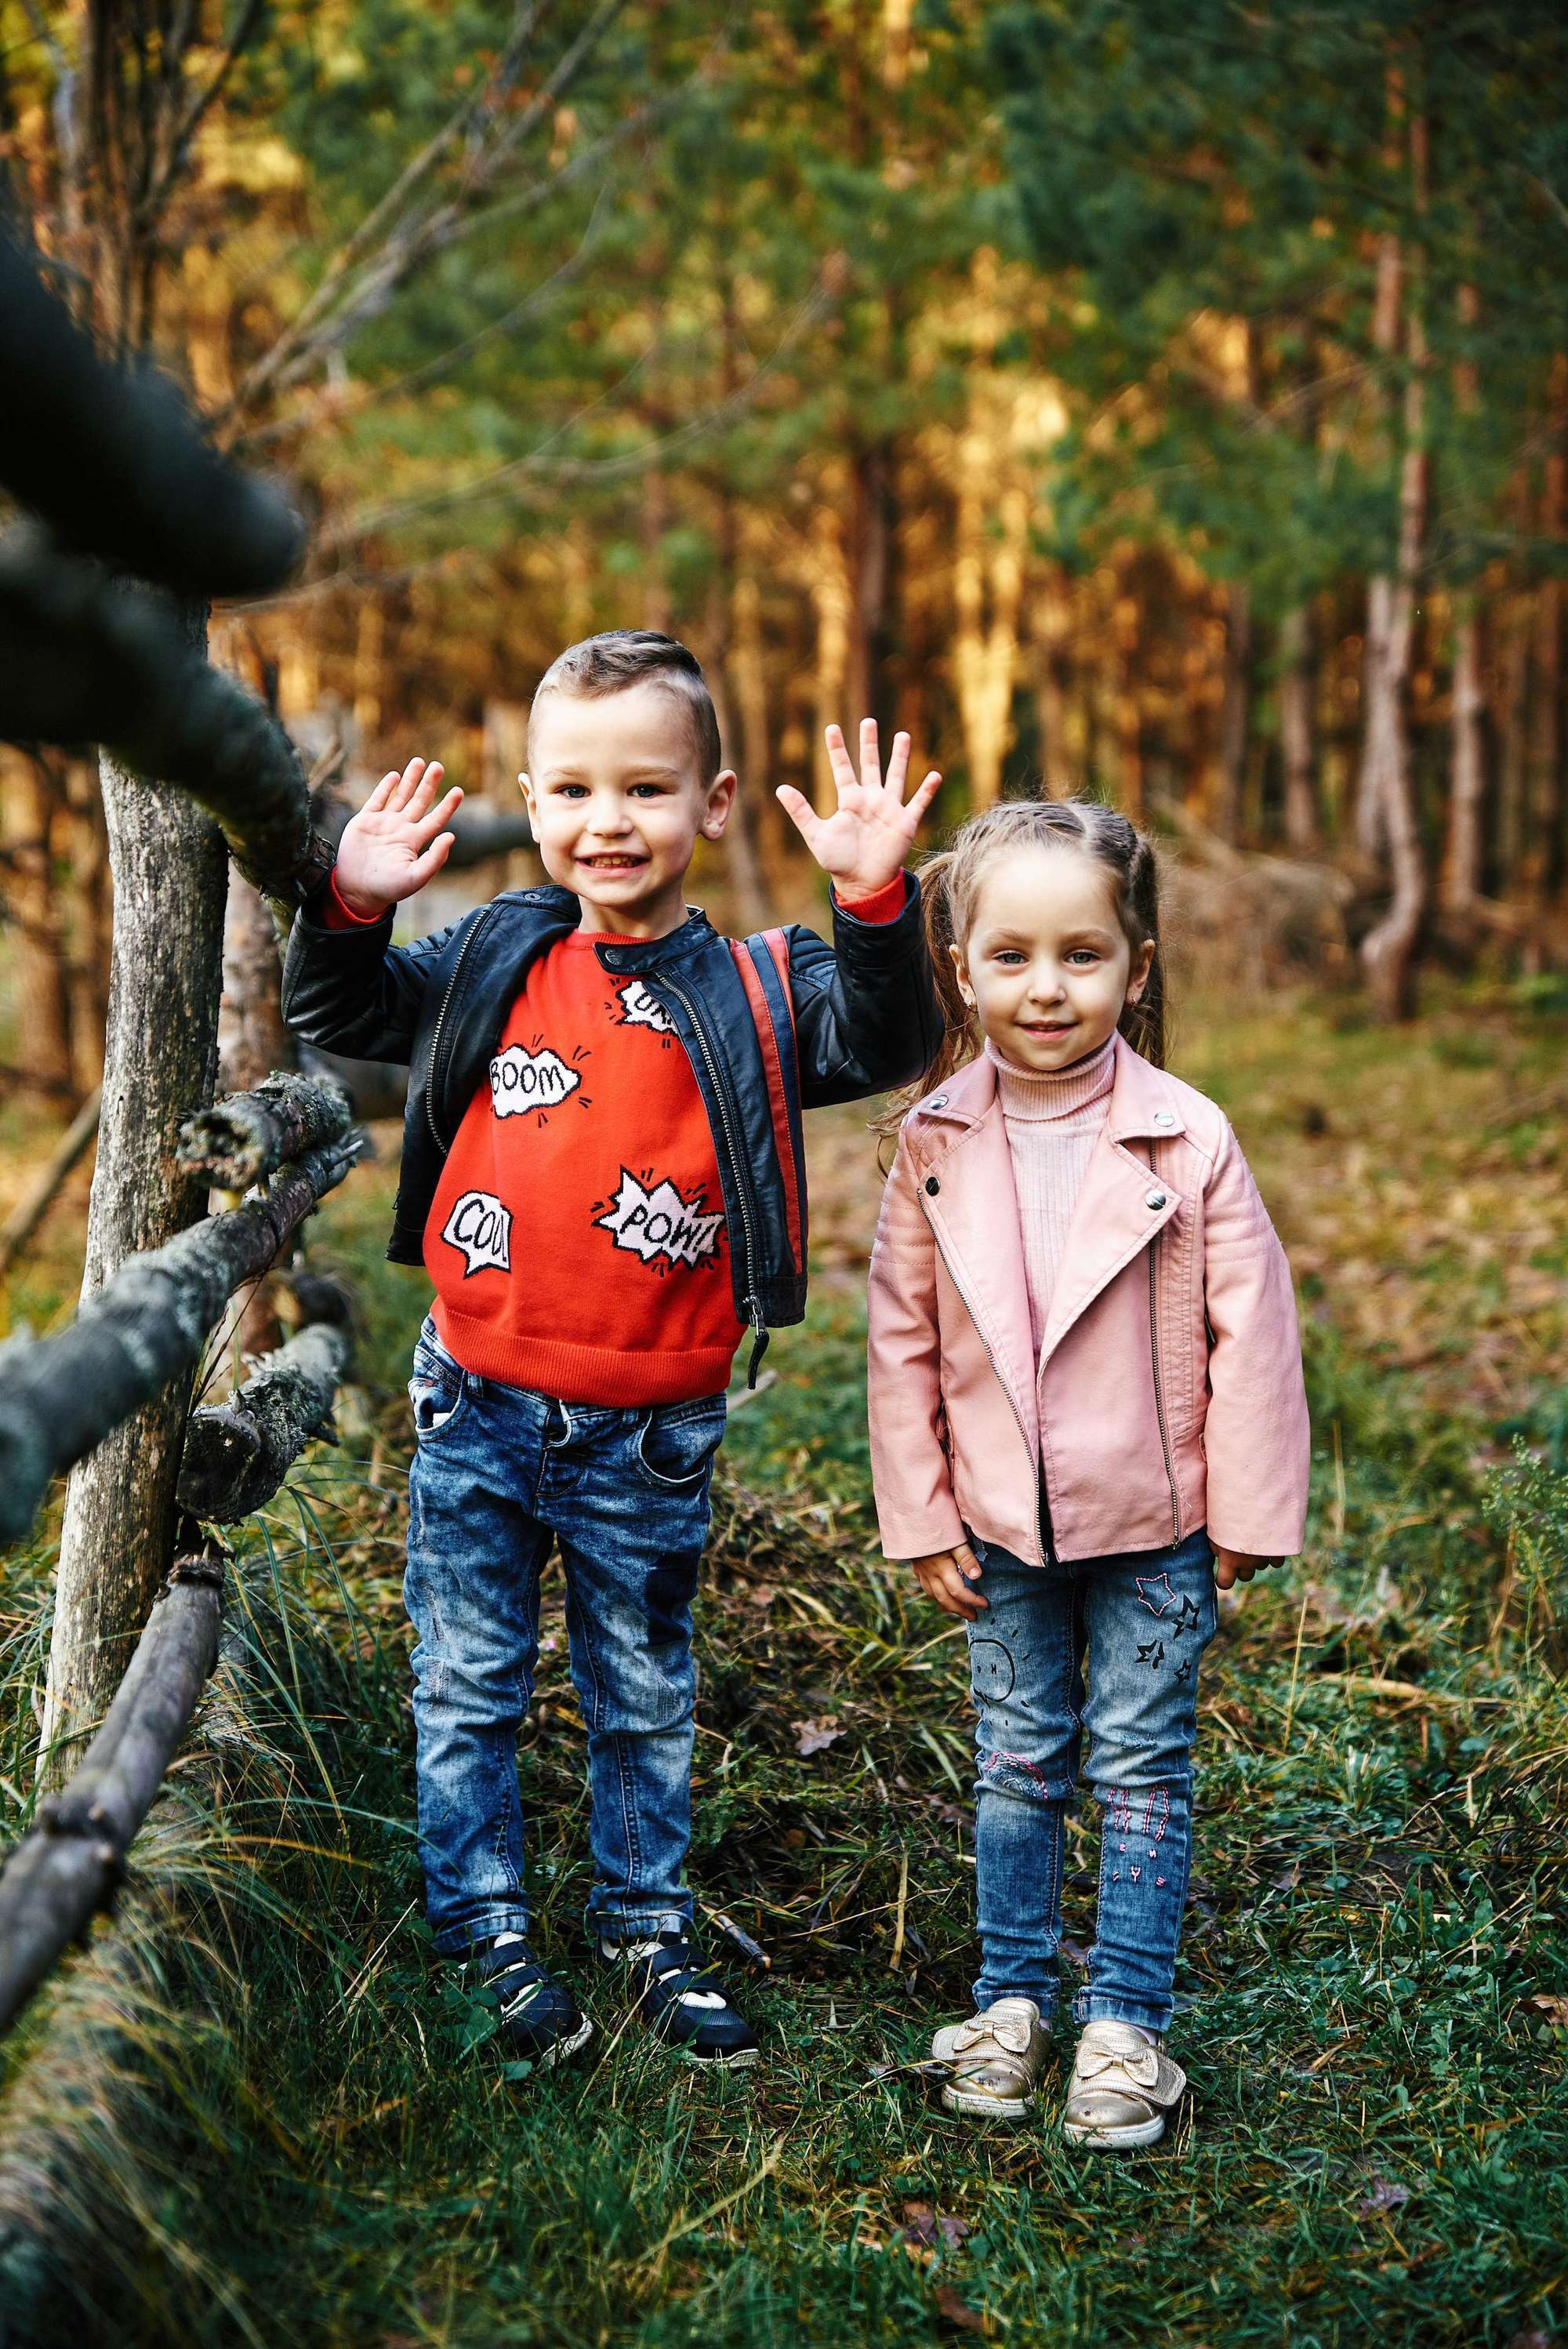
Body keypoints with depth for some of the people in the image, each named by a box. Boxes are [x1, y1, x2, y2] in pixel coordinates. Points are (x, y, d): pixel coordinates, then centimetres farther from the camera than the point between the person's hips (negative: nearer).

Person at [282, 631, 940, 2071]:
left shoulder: (751, 993, -4)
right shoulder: (494, 962, 2)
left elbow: (884, 1046, -16)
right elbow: (339, 1016, 11)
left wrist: (875, 903, -30)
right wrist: (353, 908, -8)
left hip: (650, 1436, -1)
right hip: (479, 1411, 1)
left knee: (645, 1698, 17)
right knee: (470, 1688, 11)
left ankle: (648, 1929, 35)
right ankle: (488, 1937, 27)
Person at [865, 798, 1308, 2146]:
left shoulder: (1187, 1141, -14)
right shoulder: (937, 1145, -6)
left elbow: (1252, 1332, -8)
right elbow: (905, 1339, 1)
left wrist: (1247, 1516, -6)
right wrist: (922, 1517, 0)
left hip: (1154, 1521, -2)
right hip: (1003, 1526, 2)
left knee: (1142, 1771, 8)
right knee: (1017, 1766, 15)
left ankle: (1128, 2022, 21)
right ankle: (1011, 2002, 29)